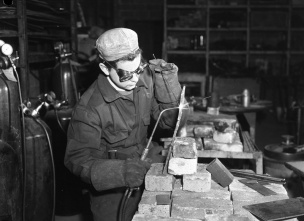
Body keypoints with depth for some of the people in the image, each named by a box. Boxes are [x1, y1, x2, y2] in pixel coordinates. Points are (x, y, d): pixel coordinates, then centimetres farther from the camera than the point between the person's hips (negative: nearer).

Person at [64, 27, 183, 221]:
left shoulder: (146, 80, -10)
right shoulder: (90, 107, -23)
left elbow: (170, 121, -3)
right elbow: (78, 159, -22)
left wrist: (167, 81, -17)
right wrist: (121, 172, -38)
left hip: (145, 167, 4)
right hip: (112, 189, -4)